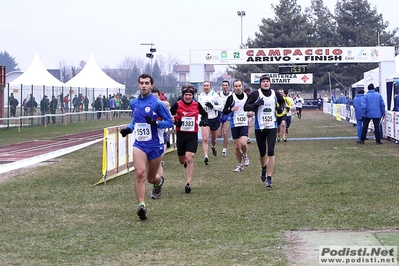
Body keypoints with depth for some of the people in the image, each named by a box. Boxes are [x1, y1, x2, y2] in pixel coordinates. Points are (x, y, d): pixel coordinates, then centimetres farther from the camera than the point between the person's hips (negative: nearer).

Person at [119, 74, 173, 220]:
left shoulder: (157, 103, -10)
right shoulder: (134, 103, 7)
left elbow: (170, 122, -7)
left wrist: (155, 122, -24)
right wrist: (129, 128, 5)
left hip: (155, 145, -3)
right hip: (140, 144, 3)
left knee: (151, 179, 11)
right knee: (139, 173, -19)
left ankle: (159, 181, 50)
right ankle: (141, 206, -19)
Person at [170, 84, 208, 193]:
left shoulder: (197, 105, 0)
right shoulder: (177, 105, -6)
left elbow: (204, 114, 18)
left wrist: (204, 120, -2)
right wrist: (175, 122, -15)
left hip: (193, 136, -1)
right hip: (181, 134, 1)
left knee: (190, 159, -14)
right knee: (182, 161, 13)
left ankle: (188, 184, -13)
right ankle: (185, 163, 52)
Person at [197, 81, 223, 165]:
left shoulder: (215, 95, -8)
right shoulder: (200, 96, 4)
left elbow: (221, 106, -8)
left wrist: (213, 106, -22)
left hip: (214, 119, -1)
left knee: (213, 138, 19)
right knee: (205, 138, -15)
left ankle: (213, 147, 53)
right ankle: (206, 157, -19)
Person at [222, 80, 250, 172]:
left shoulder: (247, 96, 4)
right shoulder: (231, 98, -5)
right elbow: (224, 111, -6)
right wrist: (231, 109, -24)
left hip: (244, 124, 0)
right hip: (234, 124, 0)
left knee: (243, 143, -20)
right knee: (236, 146, 5)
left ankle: (244, 155, 12)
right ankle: (239, 165, 22)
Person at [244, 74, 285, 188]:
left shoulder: (275, 94, 4)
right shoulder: (255, 94, -6)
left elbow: (282, 101, 24)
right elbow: (245, 107, -10)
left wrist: (281, 108, 3)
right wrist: (256, 104, -26)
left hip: (272, 127, 1)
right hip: (259, 127, -1)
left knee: (271, 151, -11)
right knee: (262, 152, 12)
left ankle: (269, 178, -8)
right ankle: (263, 168, 45)